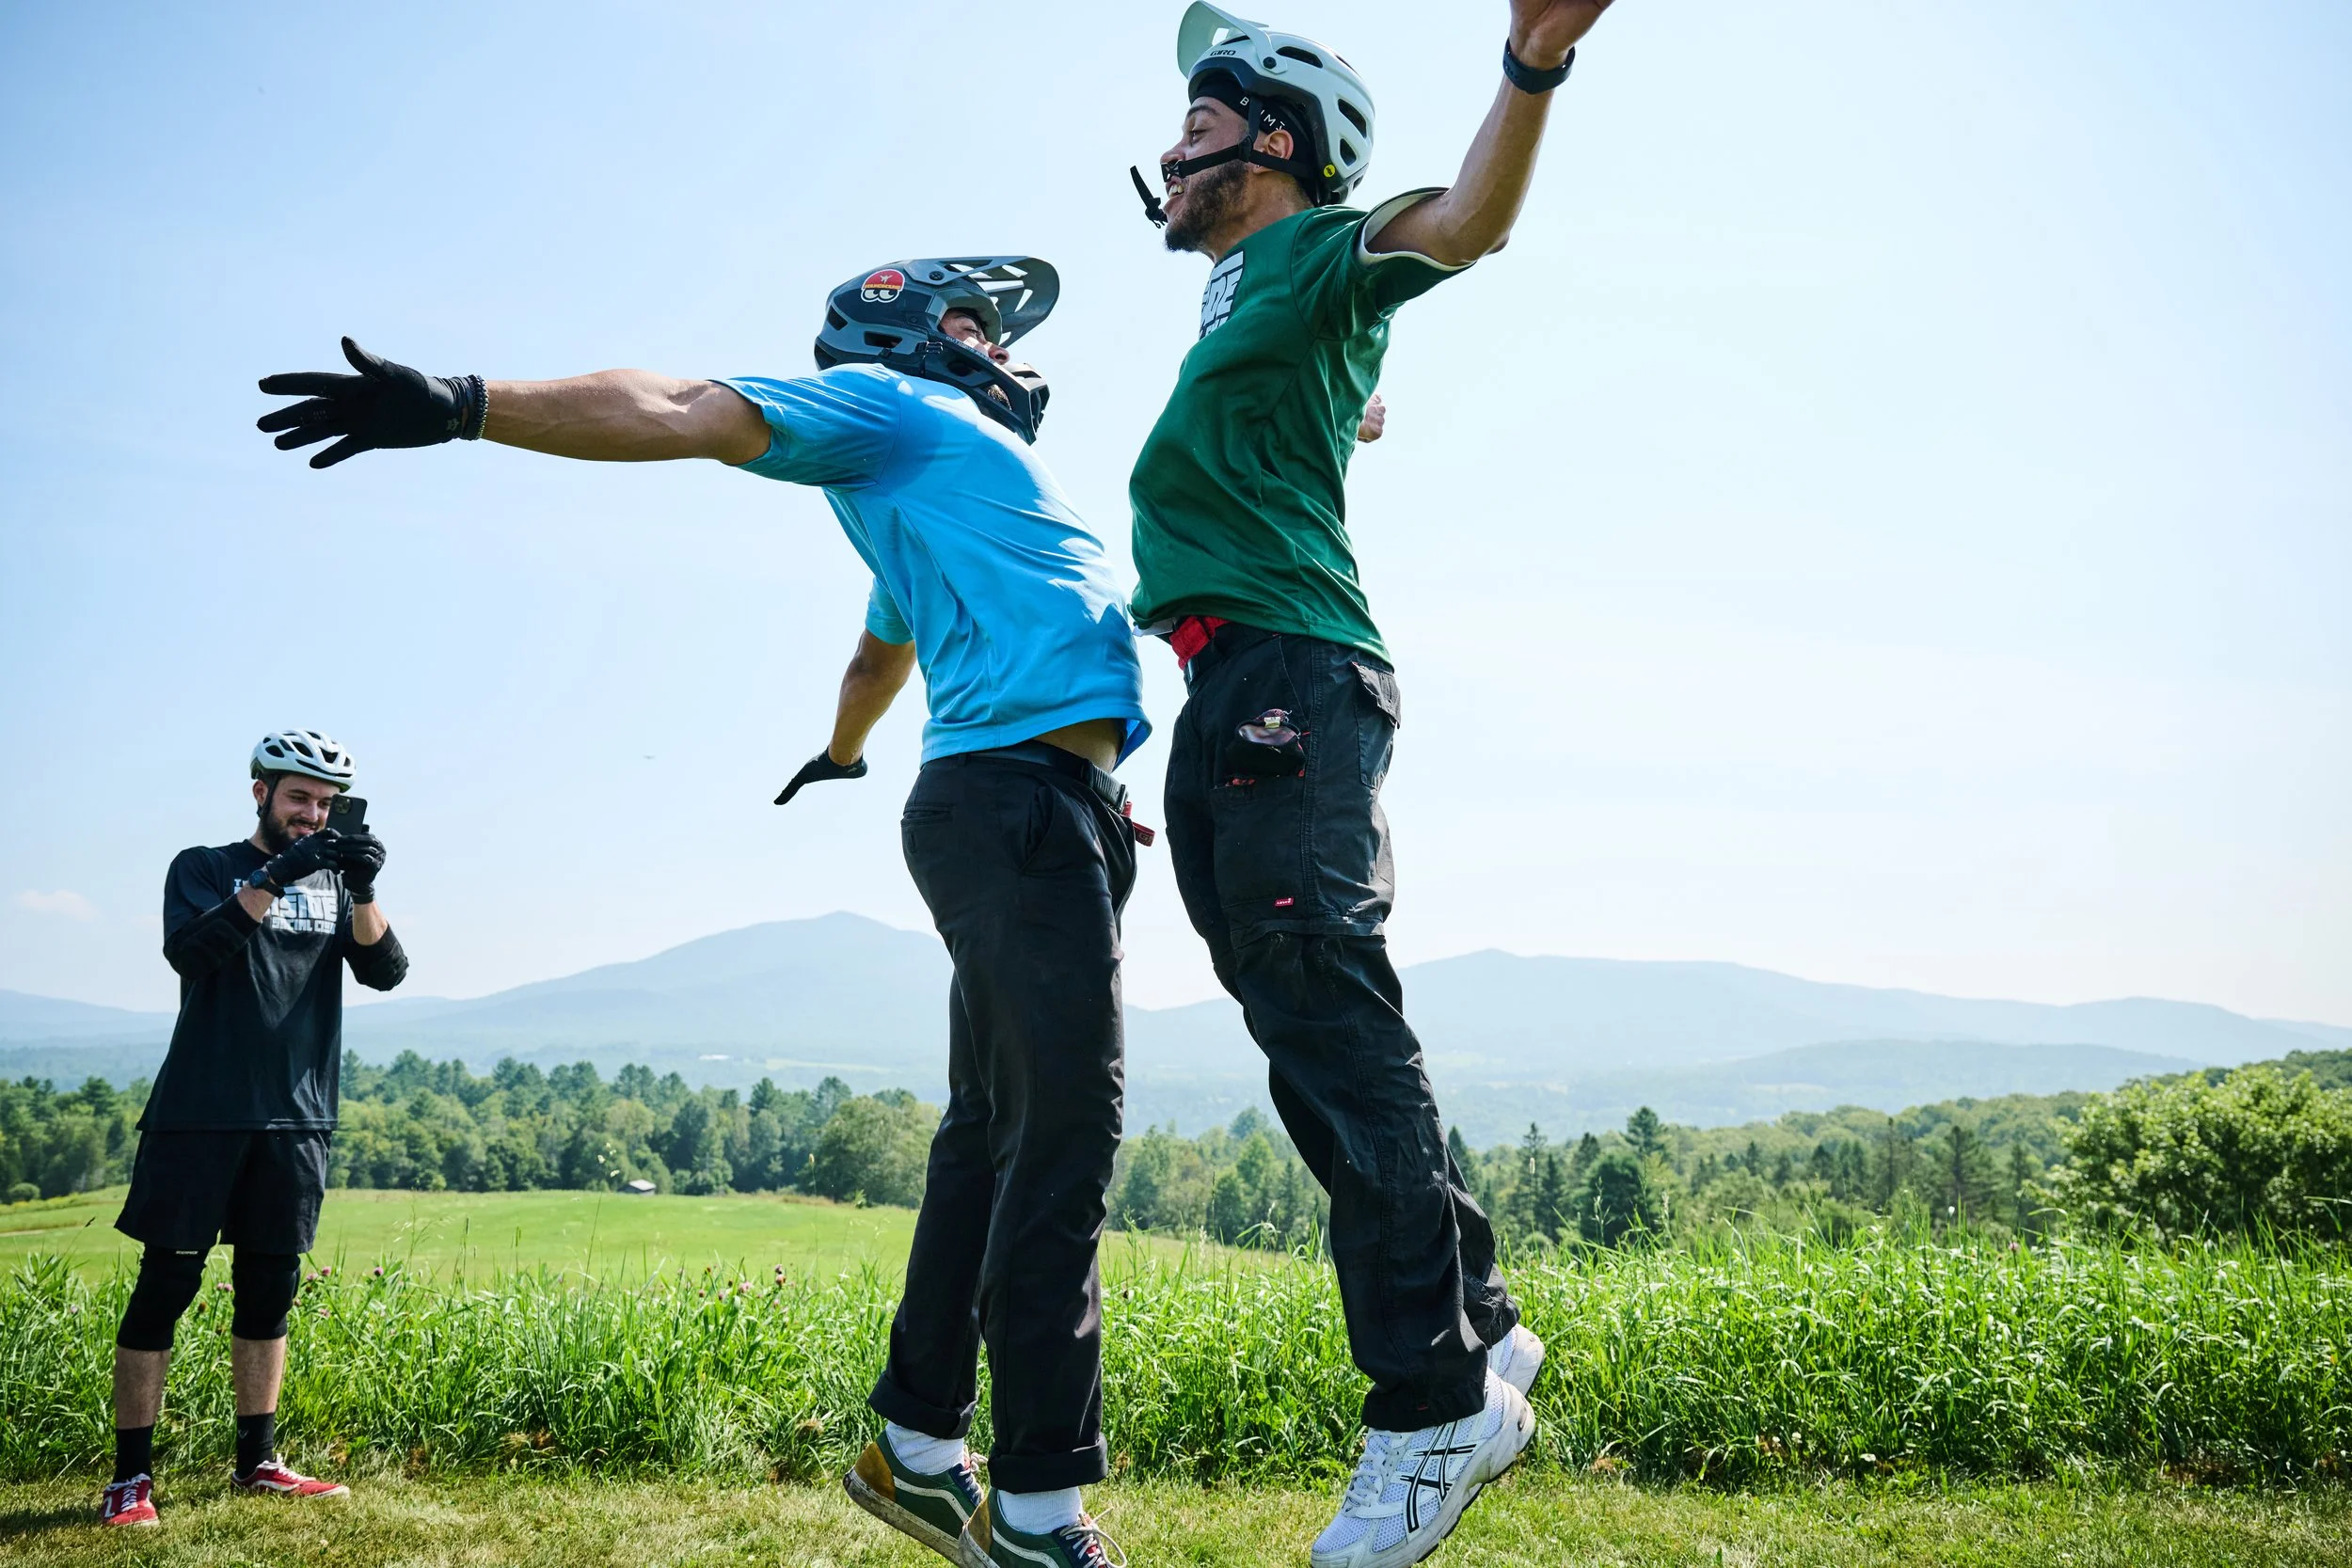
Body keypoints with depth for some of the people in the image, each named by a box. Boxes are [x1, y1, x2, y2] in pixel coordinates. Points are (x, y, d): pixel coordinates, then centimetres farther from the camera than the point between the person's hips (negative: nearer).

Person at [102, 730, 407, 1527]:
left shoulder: (334, 881, 12)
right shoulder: (204, 868, 3)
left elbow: (385, 971, -2)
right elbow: (189, 950, -16)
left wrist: (362, 892, -19)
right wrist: (276, 876, -26)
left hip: (296, 1119, 4)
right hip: (199, 1115, -3)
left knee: (270, 1290, 9)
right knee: (166, 1286, -1)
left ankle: (257, 1460, 19)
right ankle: (131, 1475, 7)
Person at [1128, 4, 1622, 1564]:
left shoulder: (1320, 247, 0)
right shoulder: (1245, 279, 26)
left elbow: (1468, 221, -21)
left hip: (1290, 675, -10)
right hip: (1225, 702, 10)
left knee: (1338, 1036, -14)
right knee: (1315, 1051, 8)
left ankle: (1437, 1408, -9)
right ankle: (1478, 1330, 17)